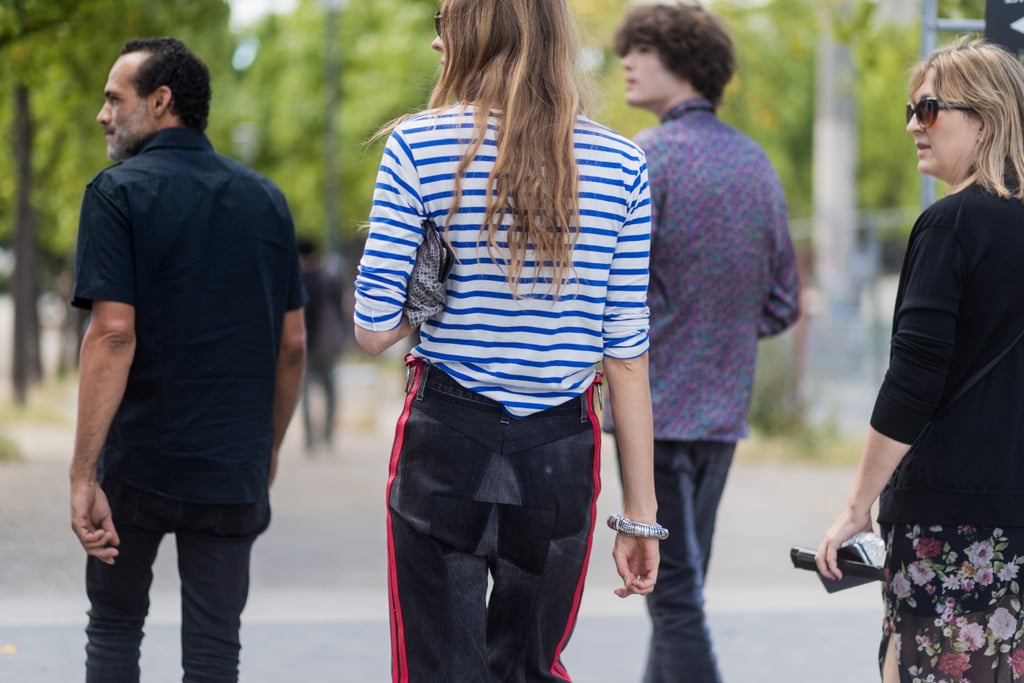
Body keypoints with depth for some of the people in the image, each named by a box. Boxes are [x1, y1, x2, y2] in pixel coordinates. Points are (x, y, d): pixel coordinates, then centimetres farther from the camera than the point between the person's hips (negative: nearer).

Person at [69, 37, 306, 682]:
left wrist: (85, 475, -17)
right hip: (232, 471, 3)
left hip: (138, 462, -3)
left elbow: (113, 334, -17)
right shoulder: (265, 199, 7)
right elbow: (293, 343, 8)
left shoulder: (119, 193, -8)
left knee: (115, 624, 15)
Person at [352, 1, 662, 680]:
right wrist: (641, 515, 6)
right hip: (560, 454, 2)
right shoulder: (620, 164, 1)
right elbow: (627, 352, 1)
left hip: (445, 442, -2)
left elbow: (374, 330, -7)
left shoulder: (418, 147, -5)